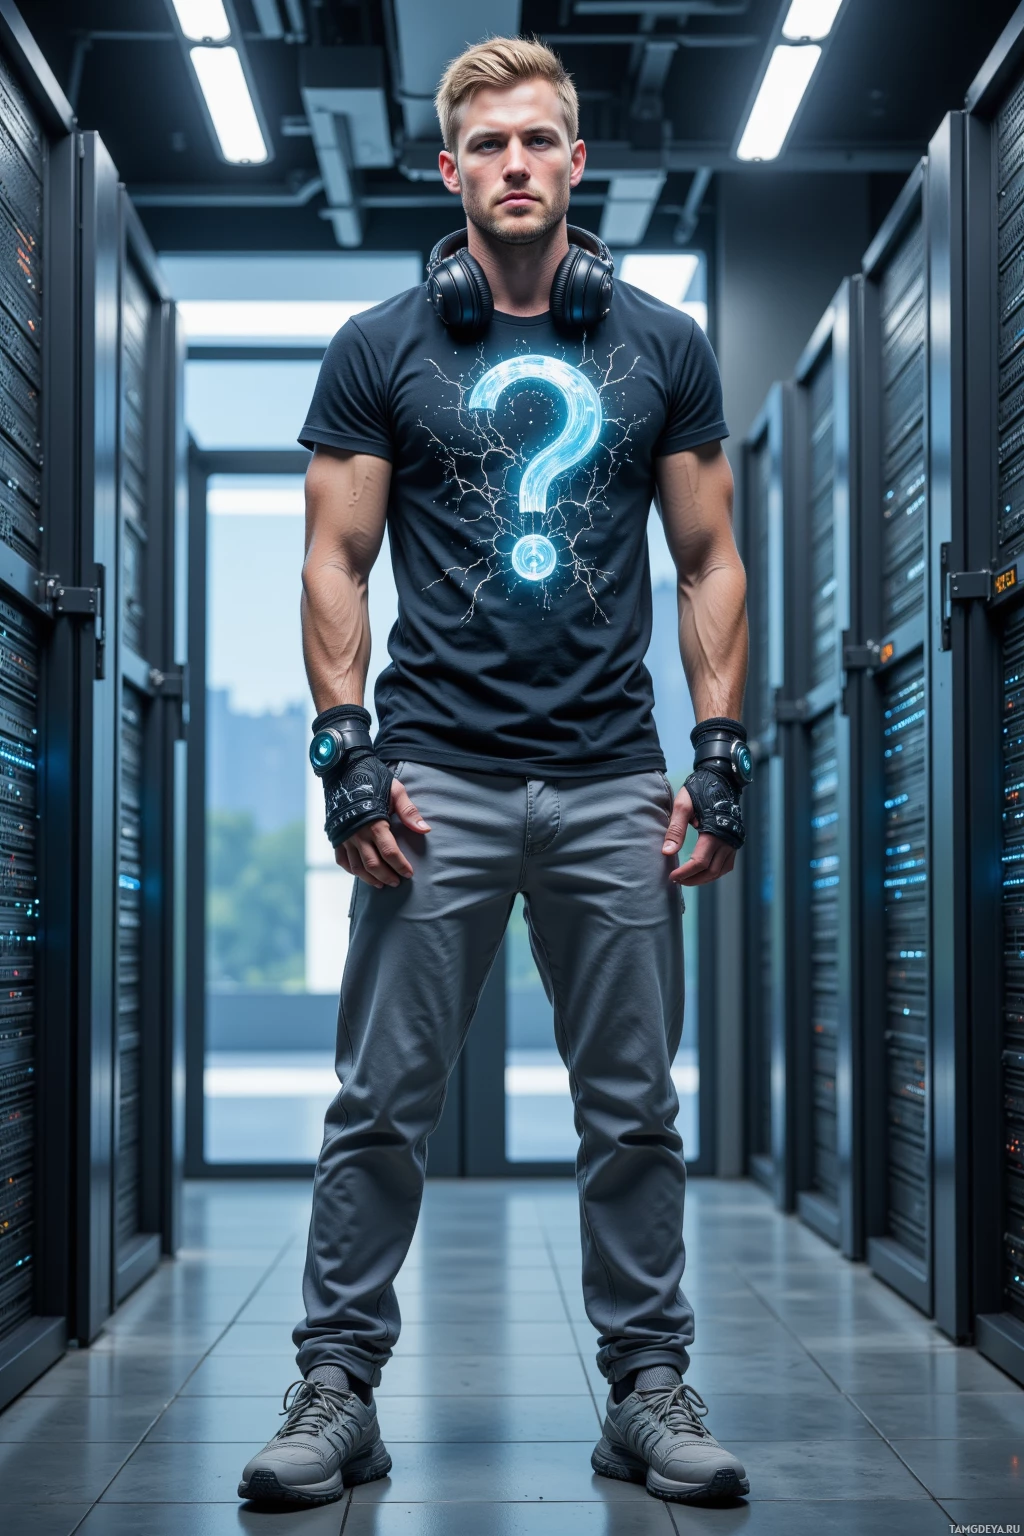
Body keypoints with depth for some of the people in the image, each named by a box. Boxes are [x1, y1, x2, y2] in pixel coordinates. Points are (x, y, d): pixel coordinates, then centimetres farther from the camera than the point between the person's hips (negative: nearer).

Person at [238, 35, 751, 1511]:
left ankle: (650, 1386, 18)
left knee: (633, 1111, 7)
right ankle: (338, 1386, 12)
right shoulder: (381, 350, 4)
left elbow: (710, 564, 9)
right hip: (436, 778, -1)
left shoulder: (663, 348, 8)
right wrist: (345, 750, -8)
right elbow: (335, 565, 3)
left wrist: (722, 754, 0)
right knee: (381, 1106, 1)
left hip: (613, 783, 2)